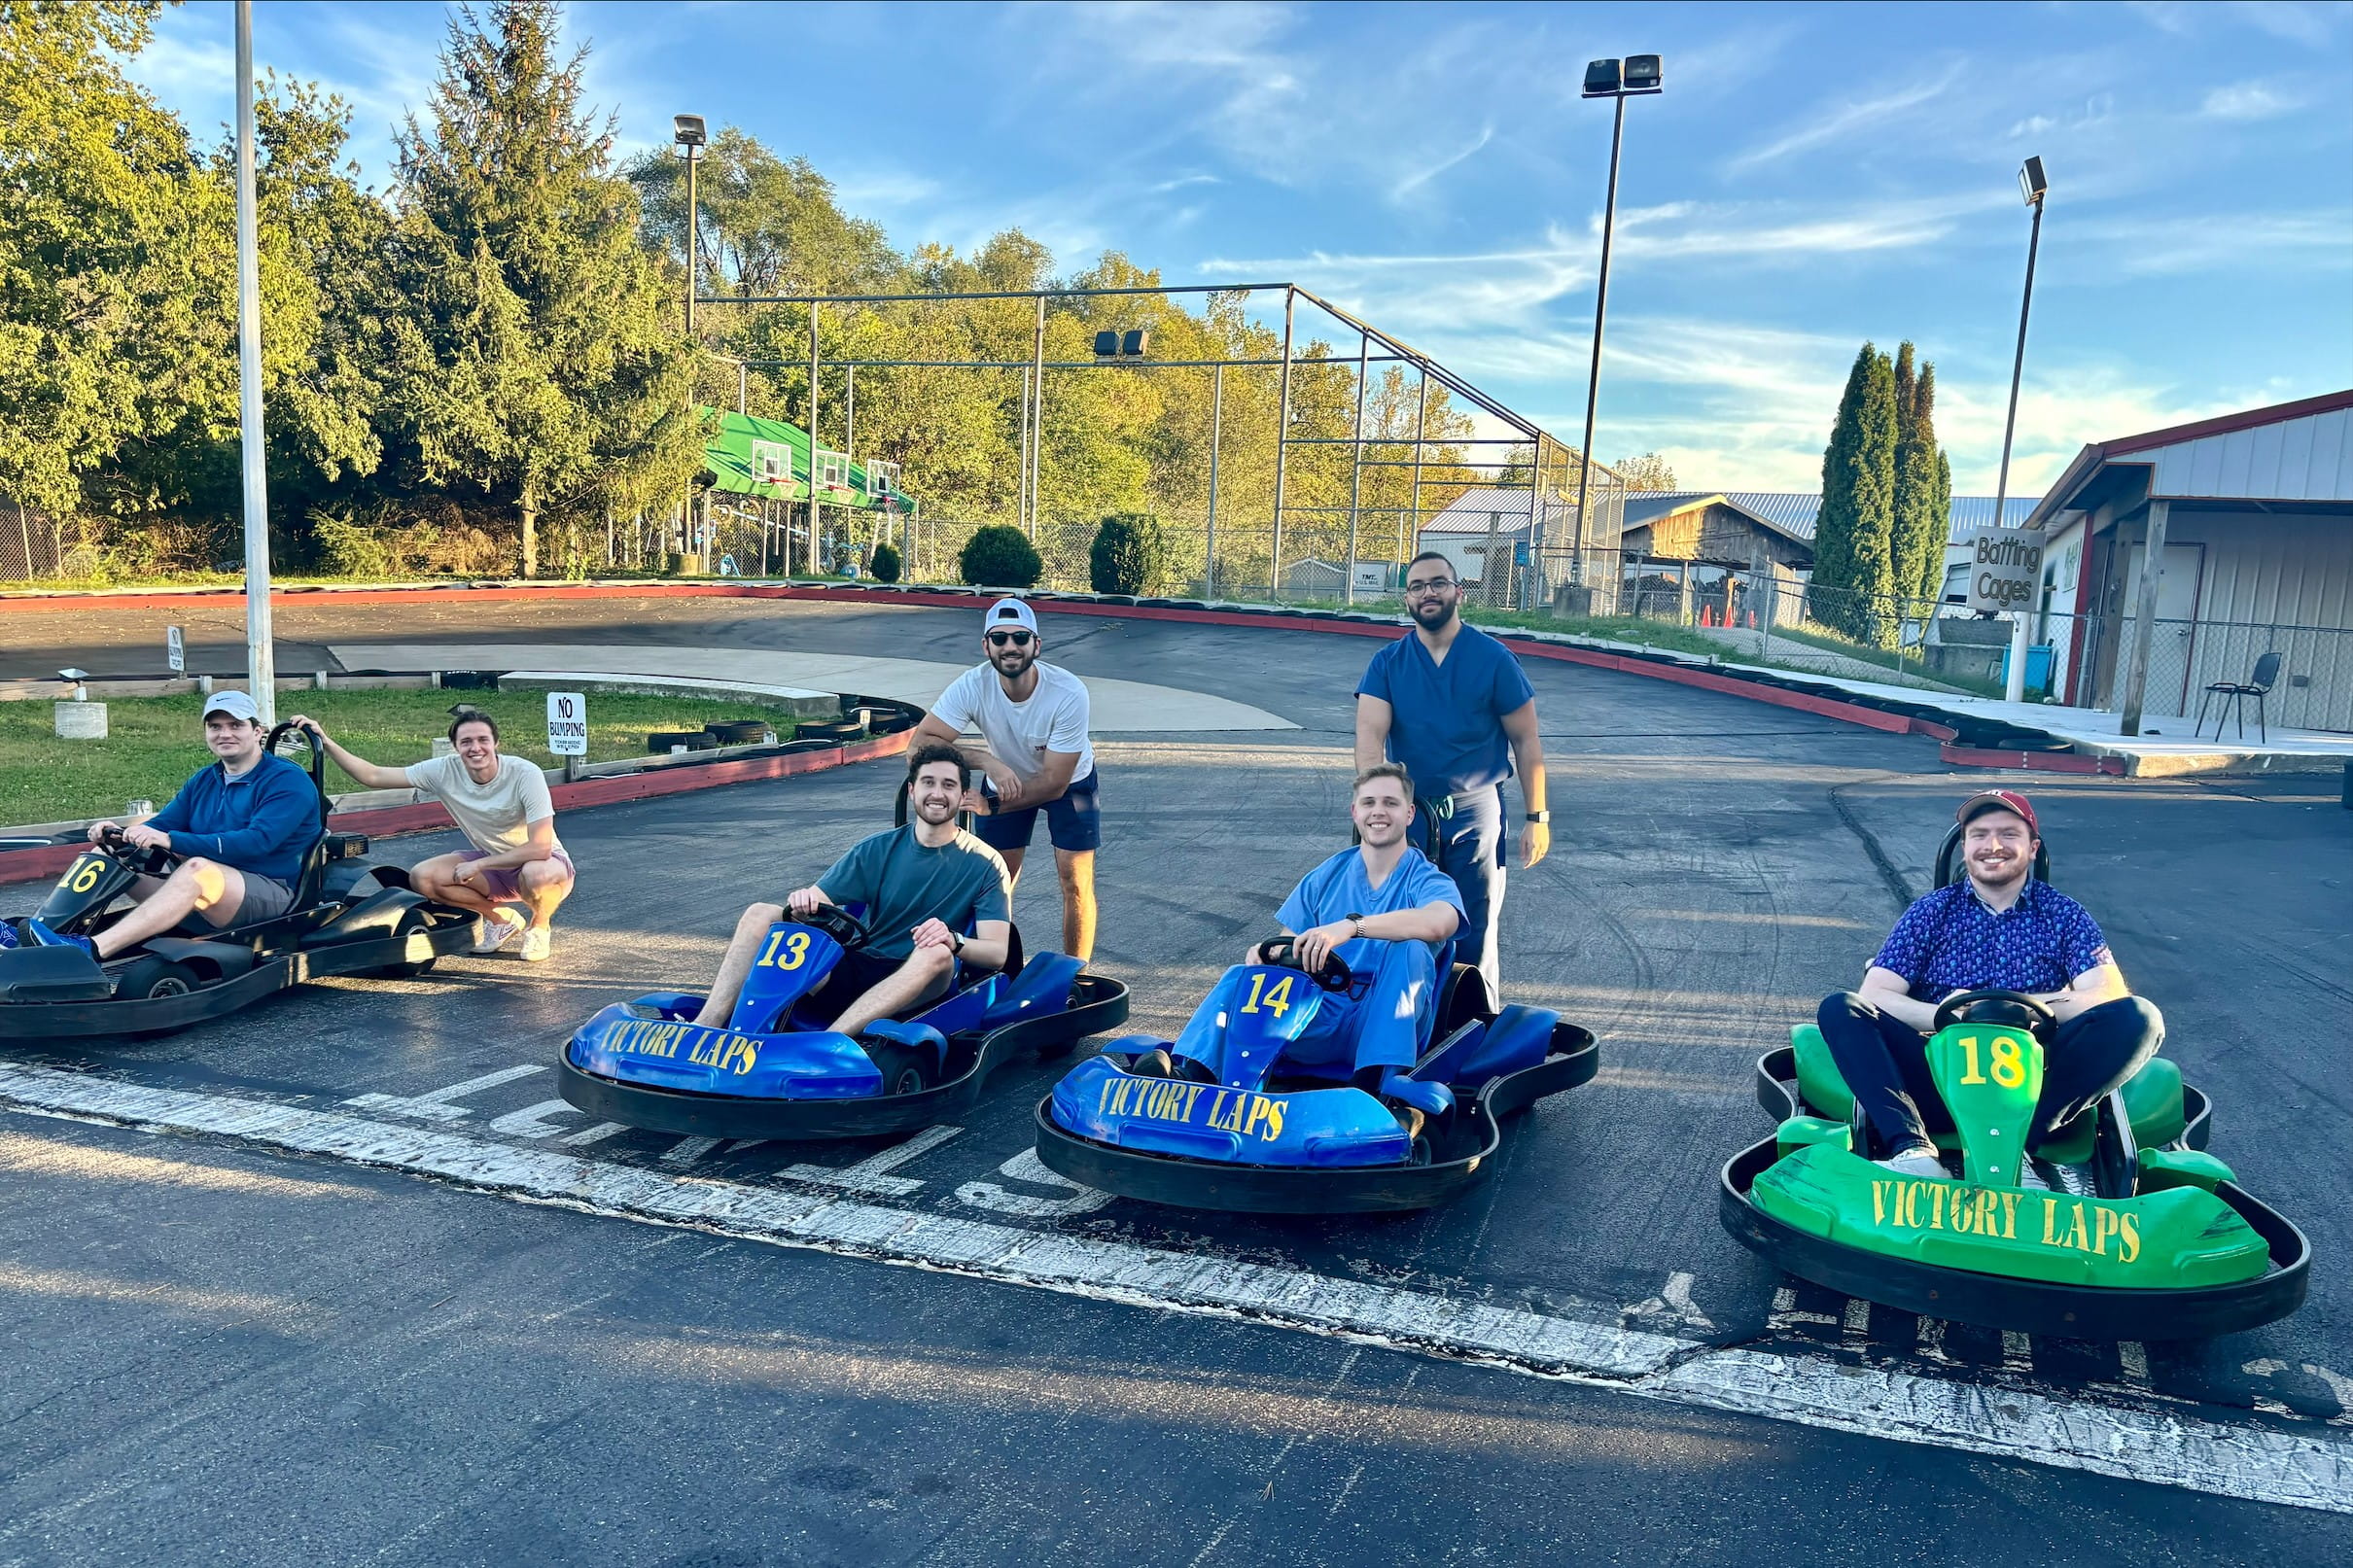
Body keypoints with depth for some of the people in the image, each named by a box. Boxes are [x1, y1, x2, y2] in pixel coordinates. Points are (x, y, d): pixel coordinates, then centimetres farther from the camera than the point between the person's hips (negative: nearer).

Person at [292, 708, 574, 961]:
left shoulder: (525, 775, -25)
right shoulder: (445, 771, -12)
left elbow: (539, 848, -28)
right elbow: (373, 776, -9)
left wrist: (477, 865, -22)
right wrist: (325, 740, -18)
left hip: (543, 862, -5)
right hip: (490, 864, 5)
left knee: (536, 875, -40)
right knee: (421, 877, -17)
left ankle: (539, 927, -2)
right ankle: (501, 919, 6)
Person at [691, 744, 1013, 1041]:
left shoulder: (986, 865, 0)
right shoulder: (876, 849, 10)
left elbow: (998, 952, -9)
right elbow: (817, 901, 4)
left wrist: (953, 940, -31)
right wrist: (802, 899, -21)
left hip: (921, 983, -4)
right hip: (859, 971, 4)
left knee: (936, 953, -39)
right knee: (760, 914, -12)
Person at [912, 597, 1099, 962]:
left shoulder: (1069, 693, -34)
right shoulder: (972, 686, -29)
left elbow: (1054, 782, -30)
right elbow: (921, 743, -32)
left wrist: (992, 806, -39)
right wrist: (984, 758, -44)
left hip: (1069, 782, -2)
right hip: (1006, 778, 2)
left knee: (1075, 882, -7)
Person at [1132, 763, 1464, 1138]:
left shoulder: (1426, 880, 0)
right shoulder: (1325, 878, 15)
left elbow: (1441, 921, -25)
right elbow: (1289, 945, 13)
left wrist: (1351, 925, -37)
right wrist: (1263, 951, -14)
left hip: (1390, 1028, -3)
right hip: (1324, 1022, 3)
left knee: (1408, 949, -30)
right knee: (1243, 976, -18)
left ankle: (1380, 1091, -39)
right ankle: (1189, 1075, -40)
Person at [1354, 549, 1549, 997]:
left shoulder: (1493, 659, -2)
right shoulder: (1387, 664, 1)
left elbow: (1526, 741, 1)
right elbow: (1370, 733, -13)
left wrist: (1537, 817, -2)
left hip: (1475, 812, -2)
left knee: (1475, 932, 2)